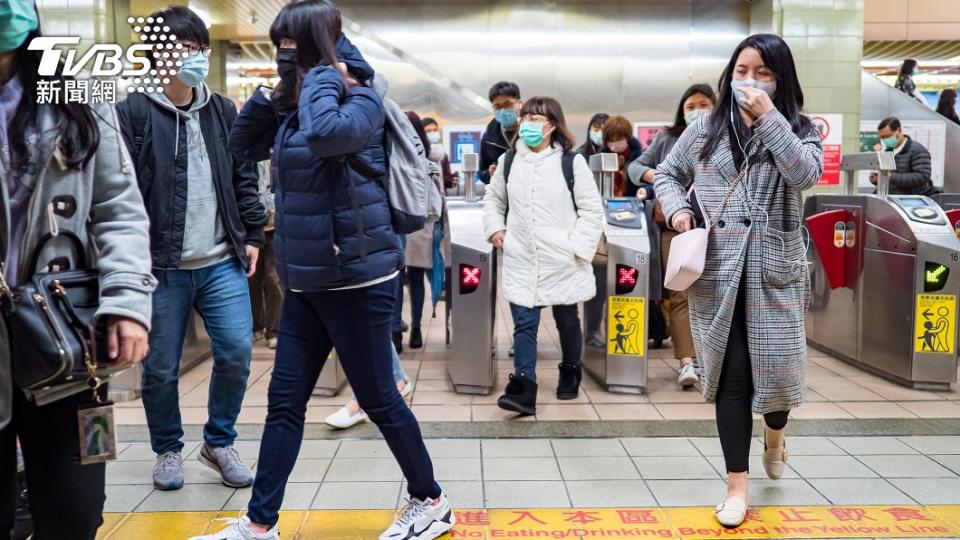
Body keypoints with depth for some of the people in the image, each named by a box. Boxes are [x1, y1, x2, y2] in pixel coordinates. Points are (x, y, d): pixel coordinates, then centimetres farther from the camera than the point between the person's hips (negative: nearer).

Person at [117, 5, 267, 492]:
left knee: (237, 354, -1)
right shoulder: (133, 113, -6)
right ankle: (167, 450, 29)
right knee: (160, 368, 7)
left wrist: (252, 236, 10)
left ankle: (219, 442, 21)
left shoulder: (223, 112, 10)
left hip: (222, 263, 4)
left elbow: (244, 179, 15)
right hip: (161, 268, -3)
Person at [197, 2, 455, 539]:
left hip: (357, 277, -8)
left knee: (379, 399, 4)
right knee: (284, 401, 11)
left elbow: (324, 134, -34)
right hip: (306, 279, 8)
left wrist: (323, 77, -17)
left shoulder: (361, 101, -12)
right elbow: (244, 146, 19)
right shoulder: (294, 105, 12)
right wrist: (269, 94, 6)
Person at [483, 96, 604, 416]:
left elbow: (592, 210, -3)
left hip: (562, 262, -2)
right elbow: (493, 199, 21)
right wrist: (495, 228, 5)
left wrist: (577, 247, -11)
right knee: (524, 324, -5)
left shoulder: (572, 162, -5)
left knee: (567, 321, 14)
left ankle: (570, 374, 36)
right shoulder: (508, 161, 6)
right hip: (521, 261, 2)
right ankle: (523, 390, -8)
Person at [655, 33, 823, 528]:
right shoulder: (705, 129, 7)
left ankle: (774, 433, 42)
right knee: (731, 374, 0)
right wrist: (676, 209, -2)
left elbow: (806, 174, -16)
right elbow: (667, 173, 17)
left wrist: (769, 117, -18)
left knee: (775, 366, 4)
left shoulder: (798, 130, 4)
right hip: (717, 272, 0)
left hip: (774, 271, 0)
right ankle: (737, 487, 10)